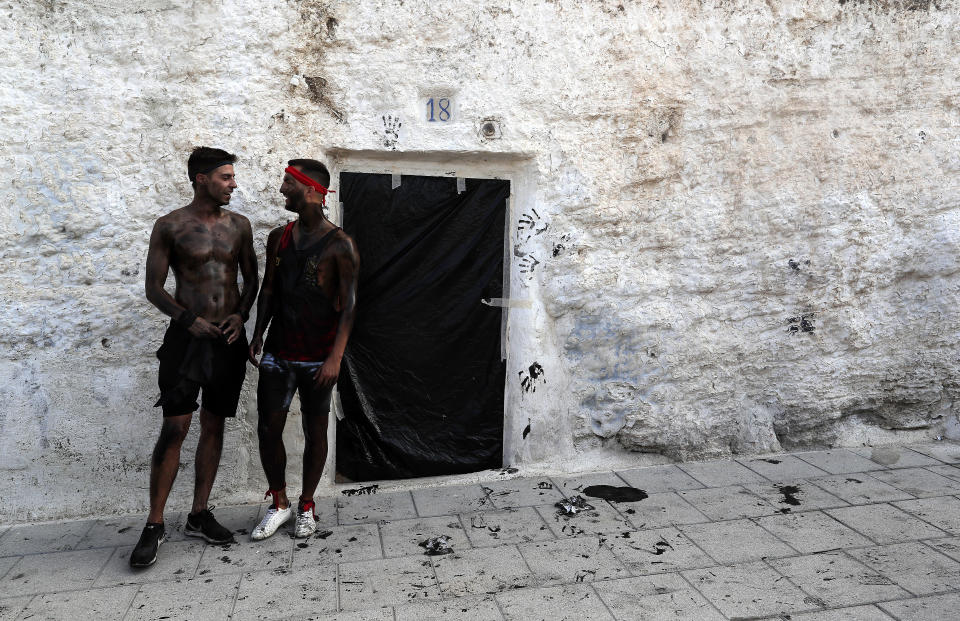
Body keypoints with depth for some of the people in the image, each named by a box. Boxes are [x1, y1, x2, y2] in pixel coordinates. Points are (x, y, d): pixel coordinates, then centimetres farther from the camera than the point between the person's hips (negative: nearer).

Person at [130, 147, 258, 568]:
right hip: (187, 336, -4)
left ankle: (199, 516, 20)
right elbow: (153, 287, -1)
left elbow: (251, 277, 14)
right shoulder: (171, 226, -3)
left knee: (213, 426, 8)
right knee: (174, 429, -6)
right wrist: (188, 319, -14)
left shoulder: (238, 225, 7)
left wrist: (240, 314, -3)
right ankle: (154, 525, 7)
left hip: (229, 338, 4)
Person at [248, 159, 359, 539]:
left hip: (318, 358, -4)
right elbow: (268, 290, 15)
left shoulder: (340, 245, -9)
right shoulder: (278, 237, 7)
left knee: (315, 432, 8)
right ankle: (279, 503, 24)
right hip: (278, 353, 4)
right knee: (268, 430, 4)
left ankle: (306, 506, 25)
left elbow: (349, 305, -12)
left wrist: (335, 357, -18)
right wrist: (257, 335, 8)